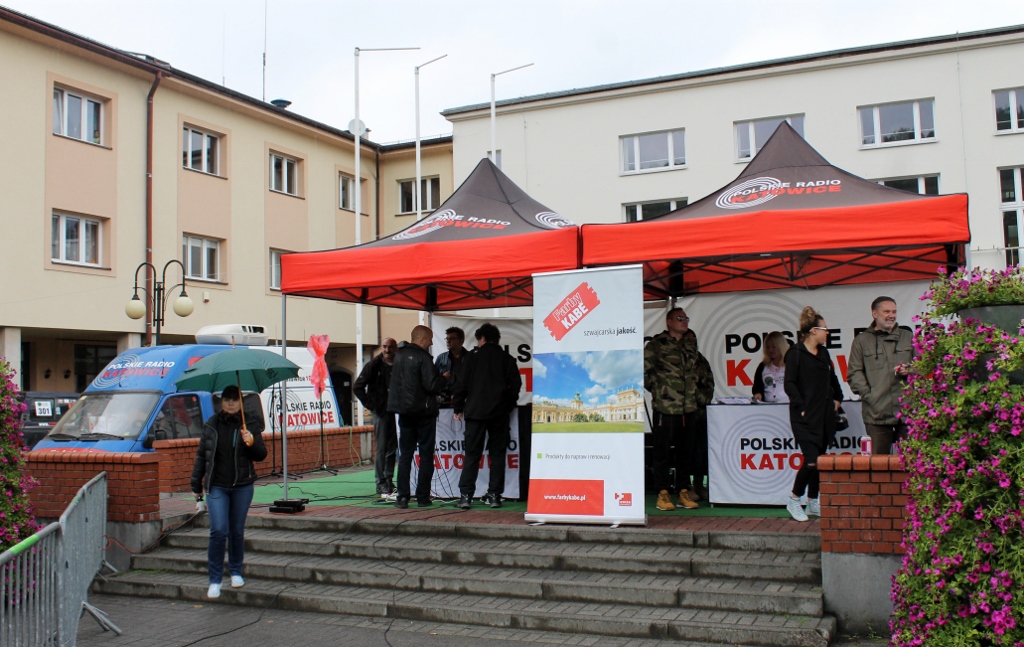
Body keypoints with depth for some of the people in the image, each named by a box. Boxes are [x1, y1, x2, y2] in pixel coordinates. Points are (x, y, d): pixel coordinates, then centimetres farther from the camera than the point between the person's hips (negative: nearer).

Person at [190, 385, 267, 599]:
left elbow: (261, 455, 1)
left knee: (237, 531, 9)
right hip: (216, 486, 0)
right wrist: (196, 485, 11)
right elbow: (201, 455, 11)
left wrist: (251, 443, -20)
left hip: (242, 486, 0)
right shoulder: (211, 425, 4)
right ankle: (215, 580, -1)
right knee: (218, 531, -10)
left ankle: (236, 572, 28)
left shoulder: (250, 424, 1)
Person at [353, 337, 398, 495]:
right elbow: (357, 387, -4)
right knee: (381, 448, -3)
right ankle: (381, 484, 2)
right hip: (381, 411, -4)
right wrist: (371, 405, -7)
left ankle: (389, 481, 18)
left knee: (393, 448, 8)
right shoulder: (374, 365, -4)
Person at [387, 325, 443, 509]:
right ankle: (423, 497, 3)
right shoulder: (422, 357, -14)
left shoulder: (399, 355, 8)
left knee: (405, 455, 9)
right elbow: (431, 385, -20)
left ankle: (402, 497, 4)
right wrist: (443, 378, -1)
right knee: (426, 455, 3)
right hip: (424, 411, -6)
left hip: (404, 411, 6)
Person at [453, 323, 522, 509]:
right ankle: (494, 495, 6)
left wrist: (459, 408, 9)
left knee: (472, 454, 1)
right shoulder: (507, 359, 5)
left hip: (475, 411, -1)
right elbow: (516, 384, 2)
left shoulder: (473, 357, 2)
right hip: (499, 413, 1)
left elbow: (462, 385, 0)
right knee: (497, 454, 7)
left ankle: (466, 495, -4)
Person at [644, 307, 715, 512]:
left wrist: (701, 396, 14)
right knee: (663, 451, -1)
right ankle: (663, 493, 6)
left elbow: (705, 376, 24)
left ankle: (684, 491, 18)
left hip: (690, 409, 5)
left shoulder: (691, 346, 15)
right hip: (665, 408, -5)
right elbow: (644, 371, -5)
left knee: (687, 451, 9)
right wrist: (658, 389, -4)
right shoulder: (656, 345, -2)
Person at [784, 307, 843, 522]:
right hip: (805, 417, -7)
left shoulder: (823, 353, 13)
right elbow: (790, 385, -12)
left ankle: (813, 503, 21)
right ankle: (793, 501, 4)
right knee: (811, 461, -13)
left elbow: (832, 378, 27)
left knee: (820, 459, 10)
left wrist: (837, 398, 17)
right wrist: (801, 407, -16)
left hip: (824, 416, 7)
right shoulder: (796, 354, -9)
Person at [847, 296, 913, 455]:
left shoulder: (907, 337, 17)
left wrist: (909, 371, -2)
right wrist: (868, 395, -9)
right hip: (877, 412, -2)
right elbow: (854, 374, 3)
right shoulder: (862, 340, 9)